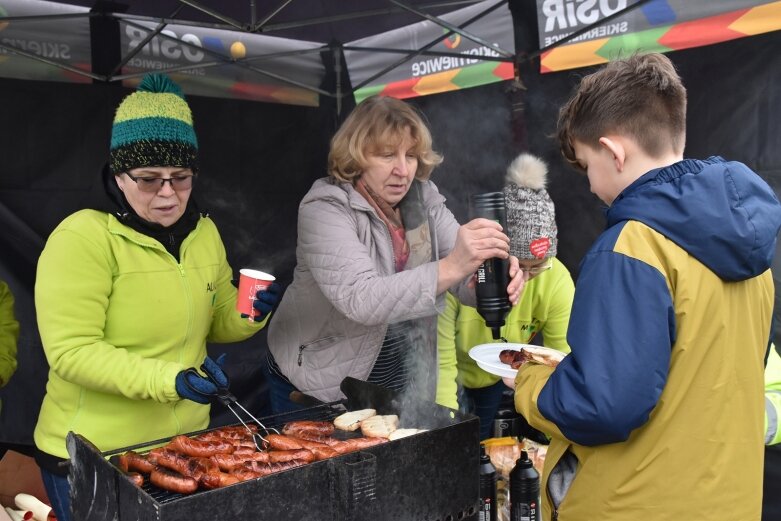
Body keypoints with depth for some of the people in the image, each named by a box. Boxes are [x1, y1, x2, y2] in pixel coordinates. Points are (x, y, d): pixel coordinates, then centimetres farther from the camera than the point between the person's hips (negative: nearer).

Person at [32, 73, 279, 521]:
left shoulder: (204, 231, 3)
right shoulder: (83, 237, -17)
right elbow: (72, 351, -22)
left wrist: (249, 315, -10)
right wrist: (169, 379, -32)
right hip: (92, 454, -6)